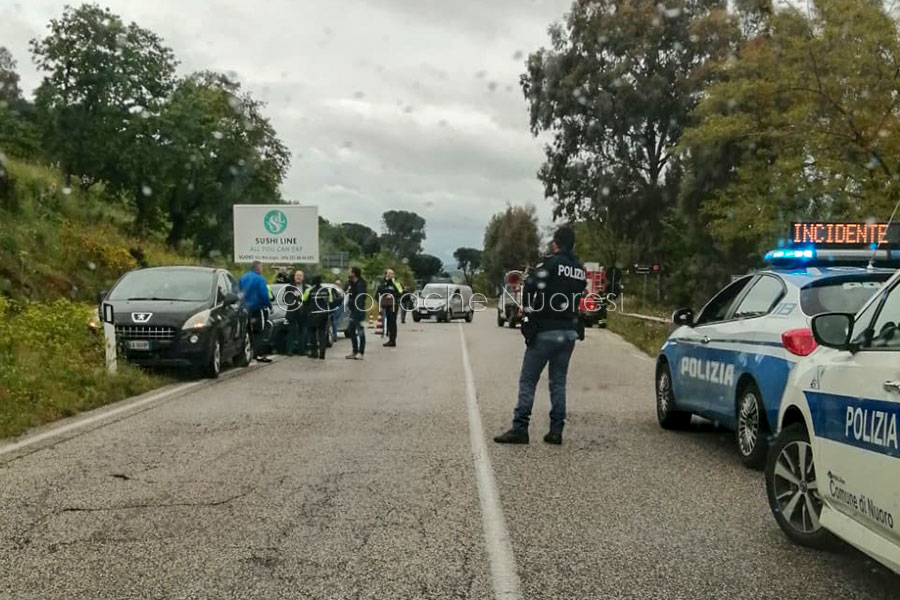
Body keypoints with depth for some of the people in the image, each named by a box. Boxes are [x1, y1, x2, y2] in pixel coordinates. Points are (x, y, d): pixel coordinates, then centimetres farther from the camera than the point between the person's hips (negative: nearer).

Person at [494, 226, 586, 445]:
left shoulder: (551, 264, -10)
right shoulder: (580, 270, 11)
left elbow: (532, 287, -18)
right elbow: (578, 298, 13)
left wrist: (529, 312, -3)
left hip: (545, 331, -6)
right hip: (569, 332, 6)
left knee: (528, 380, -2)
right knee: (558, 382, 12)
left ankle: (520, 429, -4)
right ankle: (556, 430, 10)